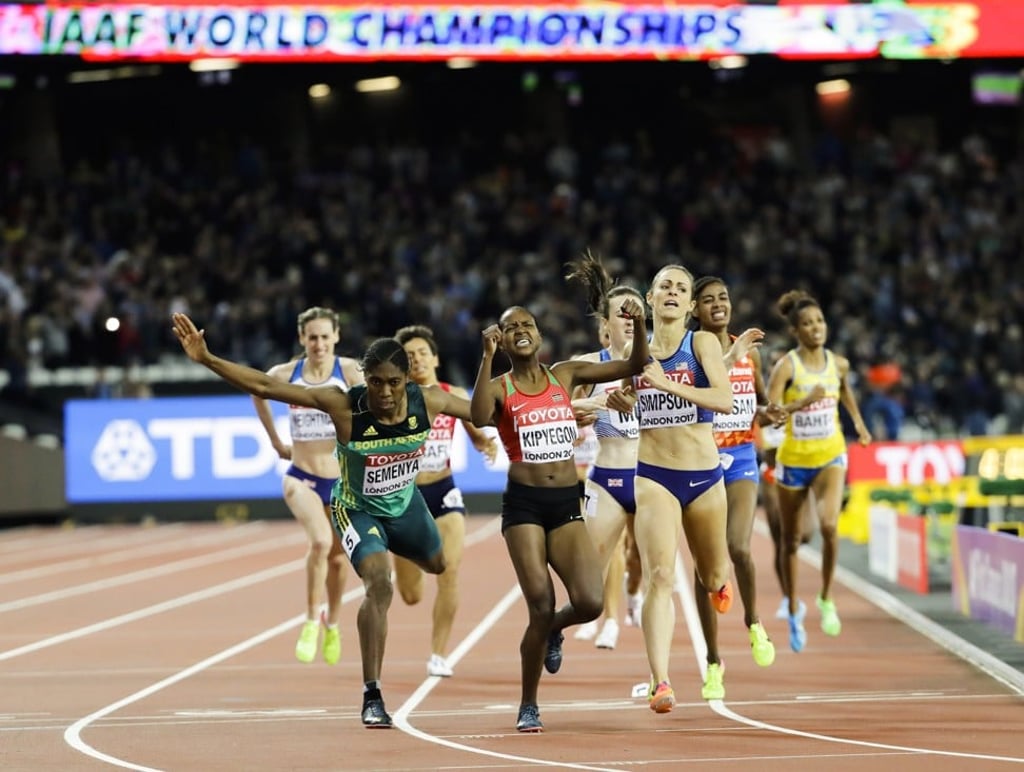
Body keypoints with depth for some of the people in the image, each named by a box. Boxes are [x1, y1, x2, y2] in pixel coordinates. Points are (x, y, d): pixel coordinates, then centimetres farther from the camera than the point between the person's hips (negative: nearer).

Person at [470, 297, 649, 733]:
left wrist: (639, 325, -9)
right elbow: (480, 417, -25)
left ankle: (553, 632, 24)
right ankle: (528, 707, 10)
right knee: (541, 609, -10)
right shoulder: (500, 388, 0)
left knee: (589, 602, -14)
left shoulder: (565, 374, 9)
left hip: (567, 503, 3)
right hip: (524, 504, -3)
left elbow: (634, 366, 8)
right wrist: (487, 356, -28)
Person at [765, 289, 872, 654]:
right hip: (793, 459, -1)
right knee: (791, 540, 11)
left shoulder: (838, 364, -1)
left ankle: (826, 598, -5)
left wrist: (858, 421, 19)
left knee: (829, 524, -24)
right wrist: (804, 401, -35)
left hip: (830, 457, 1)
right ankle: (794, 610, 30)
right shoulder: (786, 367, -14)